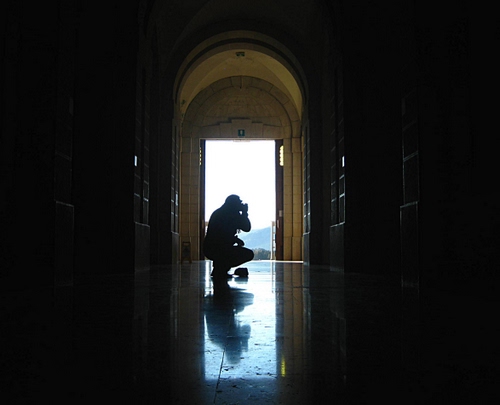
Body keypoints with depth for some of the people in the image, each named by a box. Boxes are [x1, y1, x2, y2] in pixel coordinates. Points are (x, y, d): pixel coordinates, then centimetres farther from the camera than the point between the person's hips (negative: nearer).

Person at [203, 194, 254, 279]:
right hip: (217, 250, -8)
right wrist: (245, 213, 10)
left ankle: (218, 269, 19)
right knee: (249, 254, 2)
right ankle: (220, 271, -5)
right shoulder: (234, 215, -7)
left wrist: (236, 239, 20)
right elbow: (247, 228, 0)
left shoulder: (217, 213, 17)